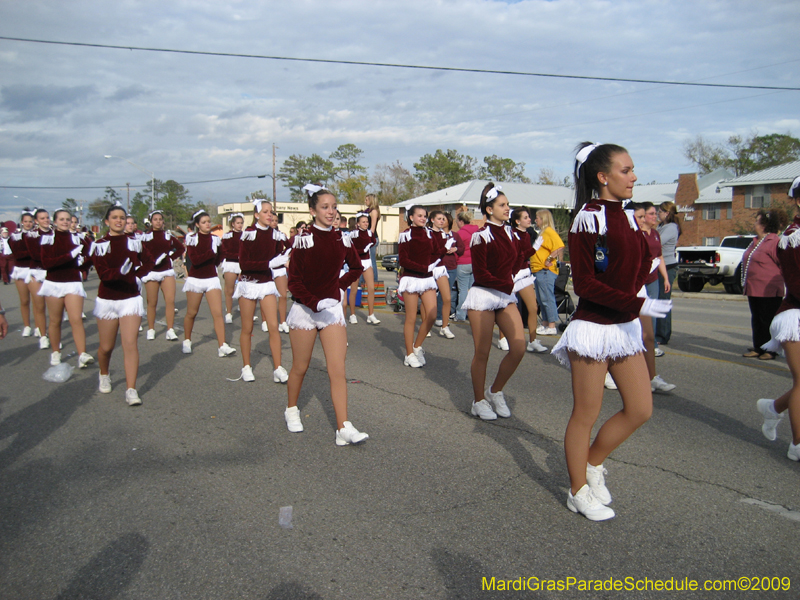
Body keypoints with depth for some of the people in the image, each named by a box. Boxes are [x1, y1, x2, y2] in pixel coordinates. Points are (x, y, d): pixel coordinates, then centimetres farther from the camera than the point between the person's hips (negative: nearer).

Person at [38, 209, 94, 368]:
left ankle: (82, 355, -17)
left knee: (76, 319, -11)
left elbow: (86, 257, 10)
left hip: (73, 283, 0)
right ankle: (55, 353, 24)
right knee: (55, 321, 9)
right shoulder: (48, 238, -2)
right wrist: (70, 255, -22)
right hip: (53, 283, 0)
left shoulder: (77, 238, 4)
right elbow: (46, 263, -13)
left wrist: (82, 260, -13)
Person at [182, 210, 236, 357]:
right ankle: (187, 341, 31)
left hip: (212, 279, 2)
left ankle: (222, 347, -13)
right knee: (191, 313, 10)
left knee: (218, 313, -9)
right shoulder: (192, 238, -4)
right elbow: (194, 260, -17)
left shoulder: (215, 239, 5)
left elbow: (217, 260, 8)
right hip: (195, 279, -2)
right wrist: (212, 252, -19)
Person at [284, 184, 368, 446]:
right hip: (305, 309, -3)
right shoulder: (303, 239, -10)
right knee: (300, 367, 11)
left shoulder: (342, 239, 4)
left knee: (337, 370, -6)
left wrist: (340, 284, 7)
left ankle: (344, 428, -8)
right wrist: (316, 302, -23)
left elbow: (356, 268, 20)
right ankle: (291, 410, 37)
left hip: (332, 308, 3)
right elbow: (293, 281, -13)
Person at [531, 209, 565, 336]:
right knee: (541, 299, 14)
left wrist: (550, 259, -21)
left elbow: (560, 247, -24)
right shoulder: (542, 232, 20)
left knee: (547, 298, -9)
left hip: (545, 271, -11)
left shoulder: (549, 232, -11)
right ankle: (545, 324, 21)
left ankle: (552, 326, -6)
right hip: (538, 270, 11)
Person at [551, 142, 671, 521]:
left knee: (640, 408, 10)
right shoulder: (588, 219, -13)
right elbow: (585, 284, -19)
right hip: (594, 327, -8)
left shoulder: (627, 218, 11)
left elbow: (637, 273, 15)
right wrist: (638, 305, -22)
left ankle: (592, 464, 30)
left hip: (625, 326, 8)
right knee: (586, 415, 4)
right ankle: (579, 493, 21)